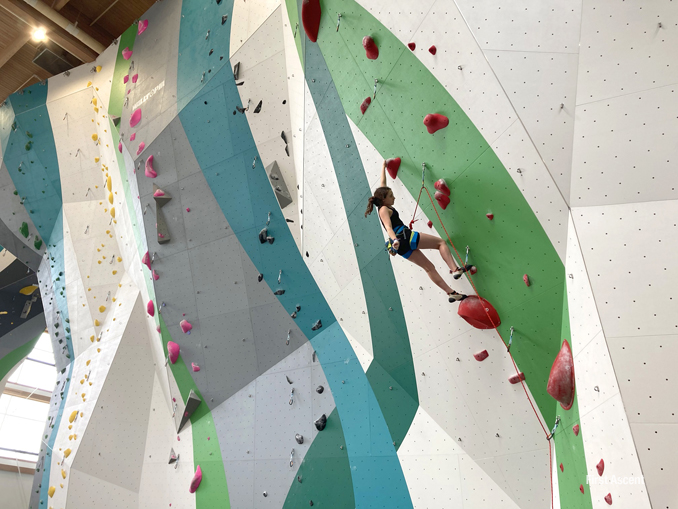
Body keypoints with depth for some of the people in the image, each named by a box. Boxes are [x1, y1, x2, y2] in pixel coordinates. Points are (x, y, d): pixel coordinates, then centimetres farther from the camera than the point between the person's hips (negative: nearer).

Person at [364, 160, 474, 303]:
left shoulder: (382, 207, 20)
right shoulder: (384, 209, -5)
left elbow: (382, 185, 32)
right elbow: (388, 227, -24)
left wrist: (383, 167, 42)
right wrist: (395, 240, -41)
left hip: (401, 245, 9)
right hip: (404, 237, -9)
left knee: (429, 267, 7)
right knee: (441, 242, 1)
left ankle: (451, 293, 3)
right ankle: (455, 269, -15)